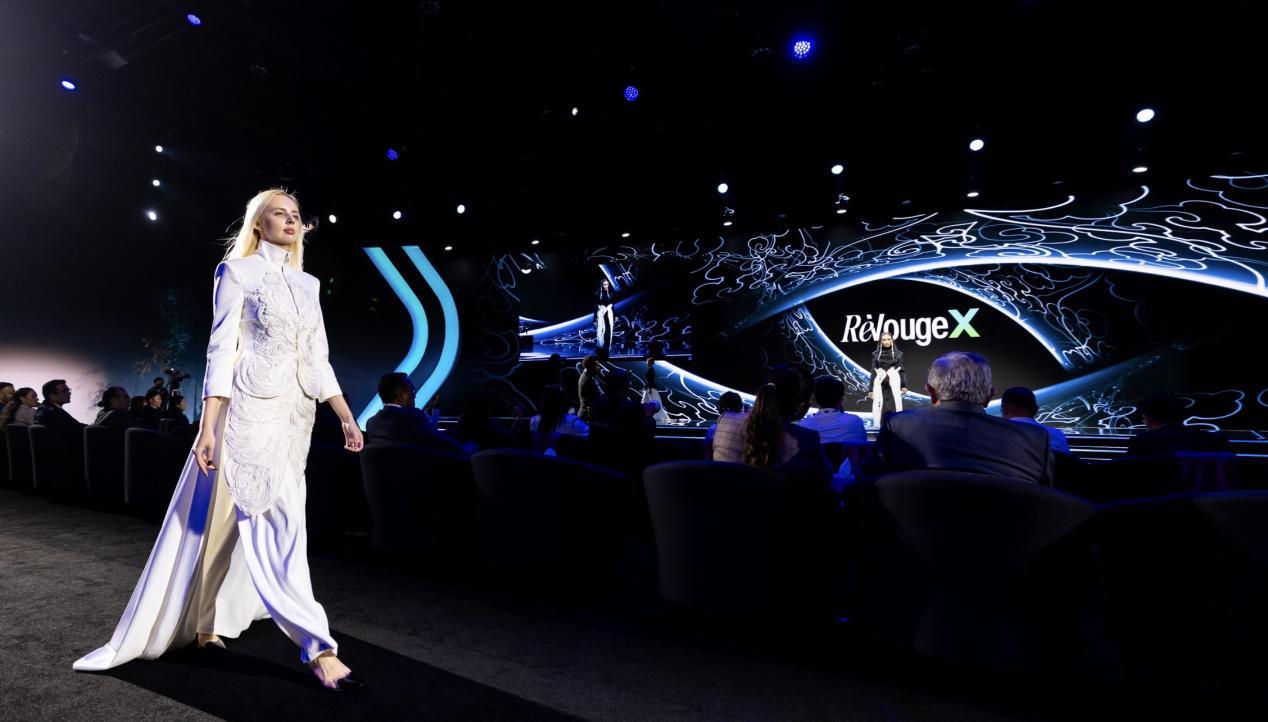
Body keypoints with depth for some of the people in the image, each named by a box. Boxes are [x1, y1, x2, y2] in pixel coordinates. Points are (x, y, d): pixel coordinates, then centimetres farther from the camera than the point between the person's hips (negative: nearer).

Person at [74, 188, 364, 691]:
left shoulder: (308, 285, 15)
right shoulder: (238, 272, -1)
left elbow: (319, 360, 13)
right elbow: (221, 351, -6)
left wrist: (347, 418, 6)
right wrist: (208, 427, -12)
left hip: (296, 416, 6)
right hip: (251, 411, -6)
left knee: (243, 523, 14)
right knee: (280, 526, -11)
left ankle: (207, 624, 31)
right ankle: (317, 648, -10)